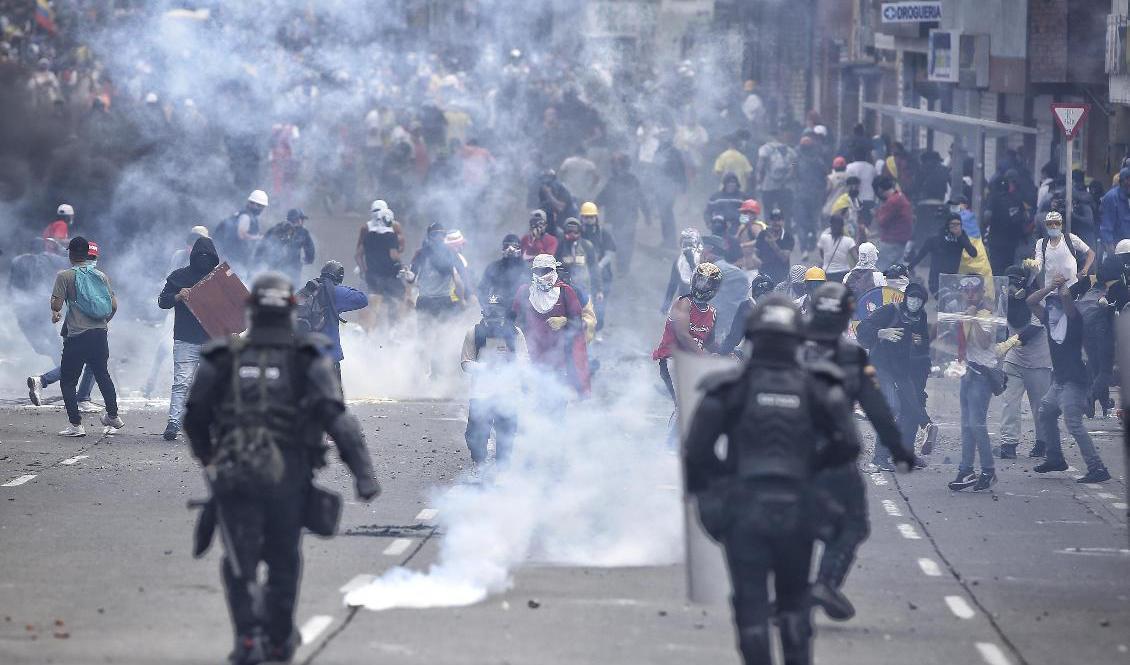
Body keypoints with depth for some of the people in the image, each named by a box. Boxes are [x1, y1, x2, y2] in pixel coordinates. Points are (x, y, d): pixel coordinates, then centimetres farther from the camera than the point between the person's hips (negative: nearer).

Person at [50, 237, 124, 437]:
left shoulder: (65, 276, -7)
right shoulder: (101, 276, 7)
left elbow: (56, 304, -12)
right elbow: (113, 305, 7)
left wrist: (55, 313, 11)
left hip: (77, 336, -5)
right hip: (100, 334, 5)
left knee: (68, 380, 4)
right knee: (102, 374, 24)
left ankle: (76, 424, -4)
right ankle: (113, 415, 33)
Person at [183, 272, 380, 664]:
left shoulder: (222, 361, 3)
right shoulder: (309, 360, -2)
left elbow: (194, 418, 11)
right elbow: (336, 418, -12)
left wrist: (208, 460, 31)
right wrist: (363, 471, -15)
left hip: (234, 475, 0)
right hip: (288, 478, 0)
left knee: (240, 561, 4)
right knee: (283, 558, 19)